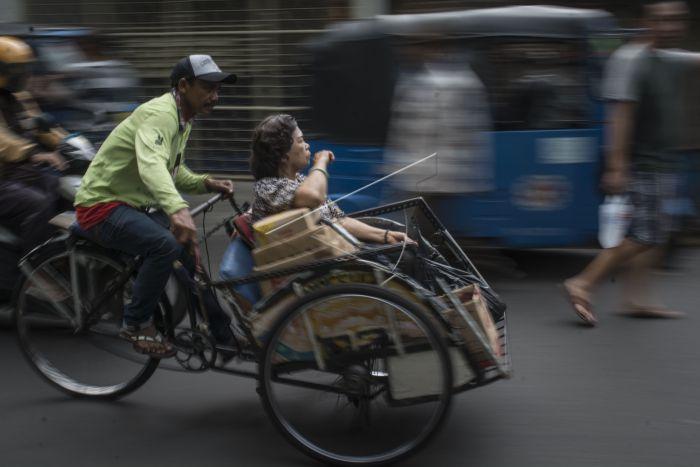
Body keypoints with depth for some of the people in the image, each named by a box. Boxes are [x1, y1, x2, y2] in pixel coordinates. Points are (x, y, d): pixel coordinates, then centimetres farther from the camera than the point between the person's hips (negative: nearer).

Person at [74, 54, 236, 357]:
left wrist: (206, 183, -2)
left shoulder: (182, 119, 9)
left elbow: (173, 170, 18)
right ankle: (136, 324, -13)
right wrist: (177, 208, -61)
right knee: (165, 245, -32)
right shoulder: (159, 114, -23)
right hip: (103, 206, -10)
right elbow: (151, 164, -43)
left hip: (137, 205, 10)